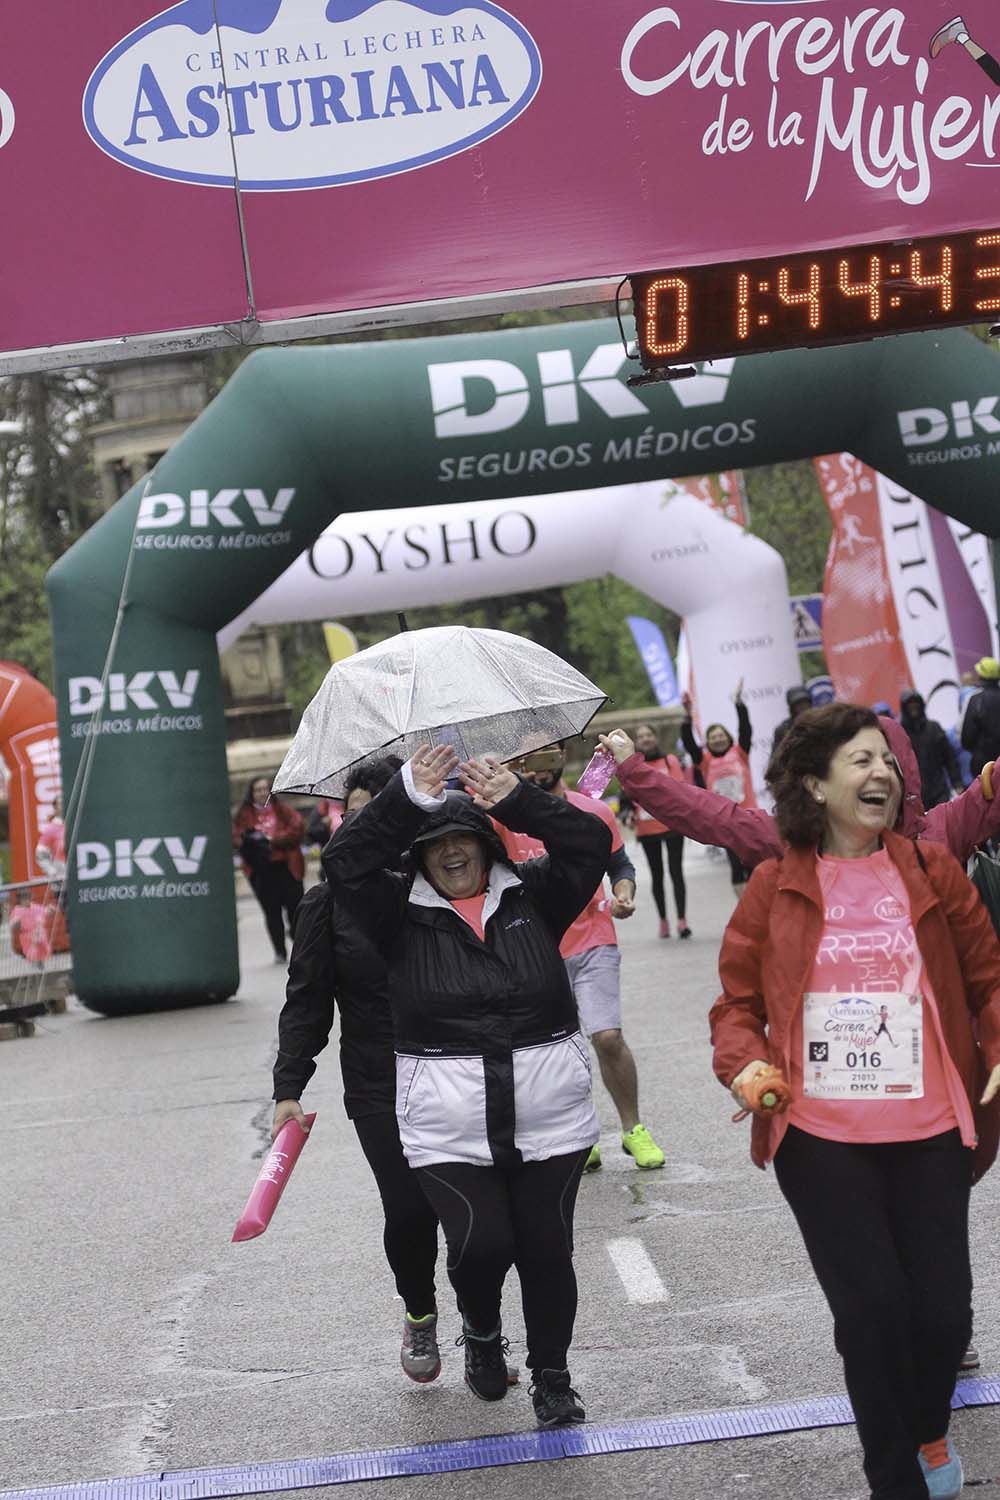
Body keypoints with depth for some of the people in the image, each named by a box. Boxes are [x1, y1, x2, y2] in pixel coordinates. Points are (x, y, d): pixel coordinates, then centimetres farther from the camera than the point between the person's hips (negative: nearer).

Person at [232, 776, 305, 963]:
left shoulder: (282, 809, 4)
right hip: (259, 872, 1)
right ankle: (279, 952, 10)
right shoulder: (245, 814, 7)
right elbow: (235, 836, 4)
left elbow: (296, 828, -7)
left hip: (286, 867, -1)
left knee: (294, 908, 1)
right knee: (271, 912, 3)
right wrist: (248, 840, -17)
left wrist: (274, 839, -16)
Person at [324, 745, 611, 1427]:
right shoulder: (402, 914, 1)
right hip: (449, 1132, -1)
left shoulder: (531, 898, 4)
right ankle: (482, 1332, 24)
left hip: (550, 1119, 1)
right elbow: (345, 862, -13)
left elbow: (590, 843, -7)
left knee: (547, 1248, 7)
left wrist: (517, 799, -20)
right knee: (481, 1244, -10)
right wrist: (409, 798, -25)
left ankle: (553, 1377, 27)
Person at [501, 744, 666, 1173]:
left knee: (608, 1037, -11)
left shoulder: (595, 812, 1)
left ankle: (633, 1129, 8)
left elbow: (620, 865, 13)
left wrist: (624, 894, -7)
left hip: (593, 944, -1)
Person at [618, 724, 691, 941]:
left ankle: (682, 920, -7)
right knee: (656, 874, 8)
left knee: (676, 871, -5)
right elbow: (628, 796, 8)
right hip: (646, 830, 2)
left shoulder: (670, 761, 3)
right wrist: (628, 815, -9)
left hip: (672, 824, -2)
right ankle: (663, 920, 16)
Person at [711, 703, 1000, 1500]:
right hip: (820, 1137, -1)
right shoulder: (774, 886, 1)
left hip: (930, 1132, 1)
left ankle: (930, 1433, 38)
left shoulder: (932, 871, 3)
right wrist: (746, 1066, -13)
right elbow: (738, 1003, 6)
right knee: (871, 1307, -4)